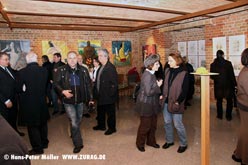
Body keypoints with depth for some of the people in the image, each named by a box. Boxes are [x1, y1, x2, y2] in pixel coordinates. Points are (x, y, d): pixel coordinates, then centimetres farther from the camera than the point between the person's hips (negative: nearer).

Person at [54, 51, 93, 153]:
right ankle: (78, 144, 10)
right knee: (74, 123, -5)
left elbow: (88, 85, 6)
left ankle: (74, 135, 44)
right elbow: (56, 84, -2)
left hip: (80, 100, 3)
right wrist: (63, 91, -20)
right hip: (68, 101, -2)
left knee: (78, 122, 18)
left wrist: (90, 98, 7)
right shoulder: (61, 70, -6)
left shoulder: (83, 70, 0)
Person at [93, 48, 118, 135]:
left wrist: (111, 94, -19)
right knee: (100, 111, 21)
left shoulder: (111, 67, -18)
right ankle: (101, 125, 40)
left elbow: (114, 82, -20)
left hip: (108, 96, -9)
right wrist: (98, 92, 11)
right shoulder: (101, 67, 10)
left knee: (110, 112, 7)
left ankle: (112, 128, 23)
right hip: (101, 95, 9)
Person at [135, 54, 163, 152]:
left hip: (152, 104, 9)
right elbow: (148, 92, -26)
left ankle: (151, 141, 38)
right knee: (145, 125, 7)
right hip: (146, 105, -9)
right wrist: (158, 86, -16)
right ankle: (140, 143, 26)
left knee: (153, 124, 20)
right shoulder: (147, 75, -24)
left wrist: (158, 84, 0)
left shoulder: (151, 74, 6)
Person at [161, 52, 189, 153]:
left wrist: (178, 101, -15)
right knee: (167, 122, 16)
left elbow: (185, 90, -11)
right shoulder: (167, 71, 5)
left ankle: (183, 144, 23)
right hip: (166, 101, 6)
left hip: (175, 103, -6)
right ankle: (169, 140, 35)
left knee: (177, 124, 3)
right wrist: (162, 95, 4)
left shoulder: (183, 74, -11)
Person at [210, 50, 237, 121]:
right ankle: (228, 116, 17)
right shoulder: (228, 63, -12)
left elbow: (212, 76, -1)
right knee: (229, 101, 13)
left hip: (218, 85, 2)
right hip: (228, 85, -1)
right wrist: (234, 84, 0)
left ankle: (220, 115, 20)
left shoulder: (213, 65, -6)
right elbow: (232, 75, -9)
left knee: (219, 101, 14)